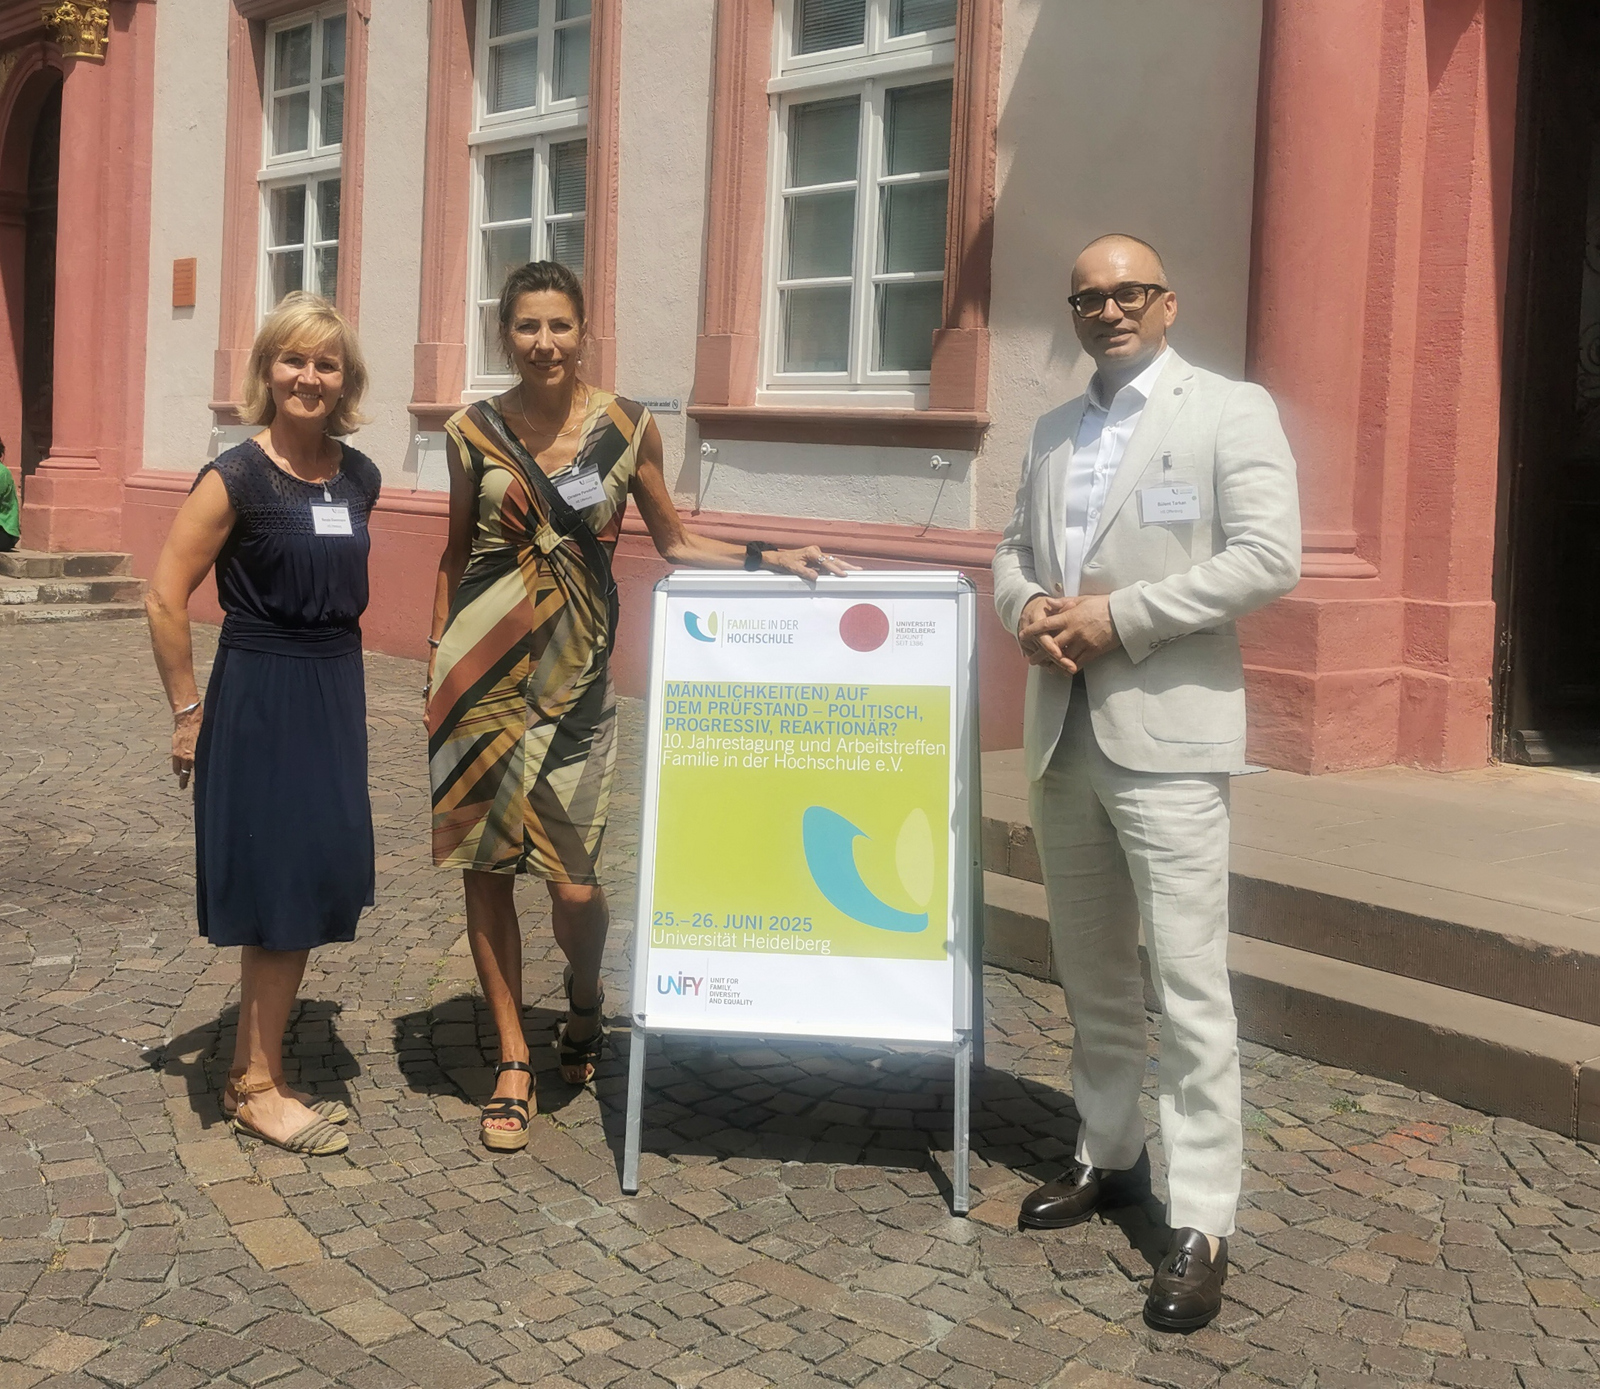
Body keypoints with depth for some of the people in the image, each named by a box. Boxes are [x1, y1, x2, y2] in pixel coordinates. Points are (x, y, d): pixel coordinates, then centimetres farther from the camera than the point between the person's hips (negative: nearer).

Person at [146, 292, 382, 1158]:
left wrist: (336, 677, 16)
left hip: (336, 697, 6)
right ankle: (256, 1089, 14)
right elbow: (166, 599, -12)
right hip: (259, 699, -6)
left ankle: (259, 1071, 25)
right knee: (277, 892, -1)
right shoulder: (236, 478, -13)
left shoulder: (359, 477, 6)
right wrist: (189, 711, -9)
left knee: (315, 886, 11)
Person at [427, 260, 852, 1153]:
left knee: (574, 884, -6)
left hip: (576, 677, -1)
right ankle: (515, 1060, 23)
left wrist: (767, 559, -2)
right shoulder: (472, 432, 2)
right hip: (481, 673, 1)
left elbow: (675, 544, 10)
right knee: (485, 872, 5)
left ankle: (585, 998, 30)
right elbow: (457, 552, 11)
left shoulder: (629, 426, 1)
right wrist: (434, 660, 7)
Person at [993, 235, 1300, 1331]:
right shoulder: (1053, 431, 16)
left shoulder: (1231, 412, -3)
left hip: (1166, 734, -6)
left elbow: (1269, 558, -13)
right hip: (1061, 733, 7)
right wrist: (1026, 605, -4)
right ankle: (1110, 1155, 31)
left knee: (1188, 981, -8)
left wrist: (1118, 614, -16)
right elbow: (1016, 547, 21)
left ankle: (1201, 1223, -2)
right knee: (1091, 972, 16)